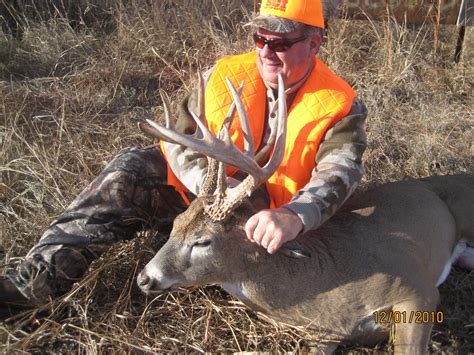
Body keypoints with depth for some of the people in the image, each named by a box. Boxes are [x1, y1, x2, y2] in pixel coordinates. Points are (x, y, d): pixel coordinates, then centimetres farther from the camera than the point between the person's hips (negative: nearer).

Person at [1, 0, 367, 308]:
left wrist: (295, 217, -55)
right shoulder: (226, 75, -10)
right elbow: (181, 139, -13)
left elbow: (339, 172, -32)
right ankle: (37, 277, -21)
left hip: (267, 221, 0)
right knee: (132, 167, -21)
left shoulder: (340, 107, -17)